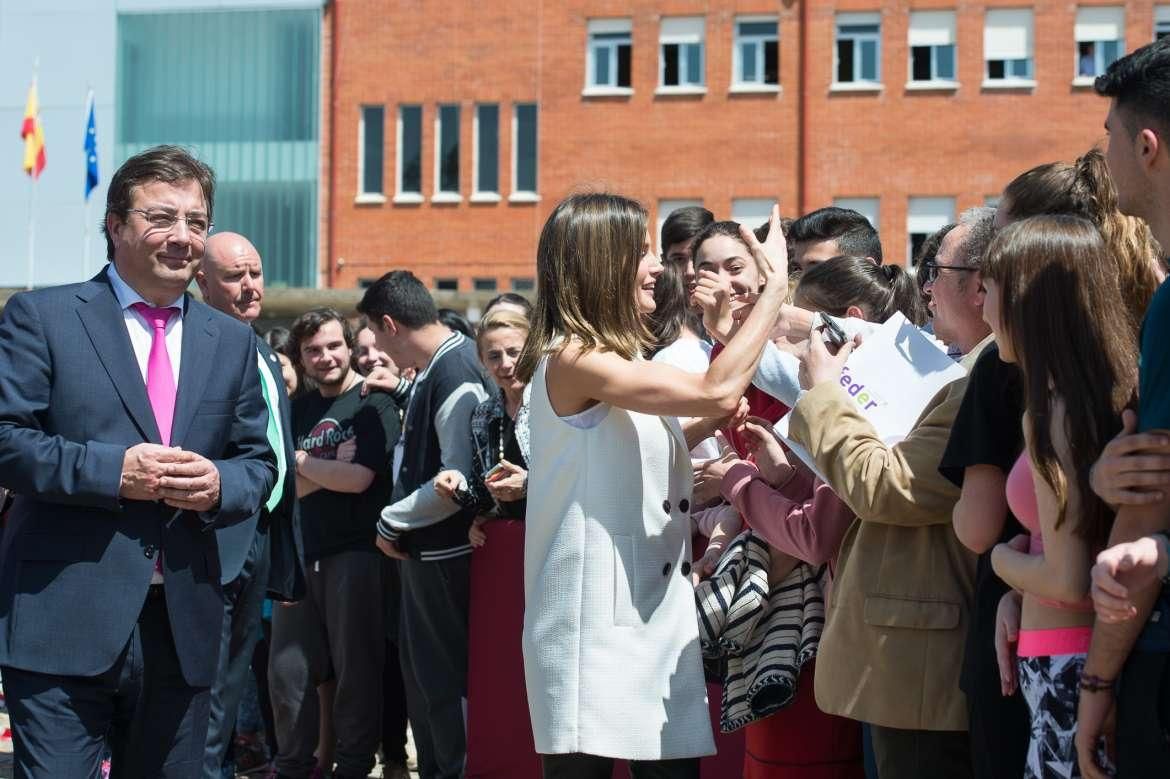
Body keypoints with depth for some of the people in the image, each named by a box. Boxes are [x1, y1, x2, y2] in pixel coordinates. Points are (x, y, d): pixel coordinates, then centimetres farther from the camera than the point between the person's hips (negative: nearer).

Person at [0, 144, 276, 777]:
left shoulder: (233, 342, 14)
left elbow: (259, 463, 16)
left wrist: (219, 485, -7)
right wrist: (111, 470, -19)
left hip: (183, 629, 5)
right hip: (64, 623, -4)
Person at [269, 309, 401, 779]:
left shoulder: (373, 404, -3)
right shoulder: (298, 410, 14)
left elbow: (359, 478, -14)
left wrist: (300, 461, -2)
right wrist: (331, 466, -10)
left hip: (356, 552, -5)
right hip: (303, 554, 5)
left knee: (356, 668, 2)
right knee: (288, 669, 7)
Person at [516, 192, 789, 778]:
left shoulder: (615, 360, 18)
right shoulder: (574, 361, -13)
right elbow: (717, 393, -20)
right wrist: (775, 287, -13)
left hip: (655, 617, 9)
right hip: (597, 632, -9)